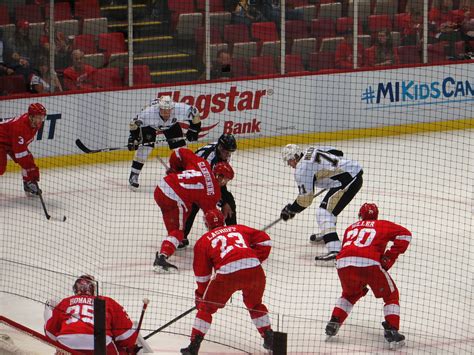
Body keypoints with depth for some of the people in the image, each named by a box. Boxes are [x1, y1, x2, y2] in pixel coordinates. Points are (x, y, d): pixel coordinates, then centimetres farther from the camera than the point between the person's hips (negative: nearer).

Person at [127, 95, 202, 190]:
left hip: (171, 124, 2)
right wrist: (133, 138, -25)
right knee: (144, 147, -17)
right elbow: (135, 123, -26)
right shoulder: (149, 112, -43)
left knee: (180, 147, -6)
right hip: (149, 125, -2)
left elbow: (194, 113, -18)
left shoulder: (180, 109, -39)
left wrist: (194, 129, -11)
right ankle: (134, 176, -6)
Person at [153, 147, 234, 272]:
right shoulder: (213, 192, -1)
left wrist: (174, 169, 31)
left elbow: (180, 152, 16)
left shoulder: (201, 163, 12)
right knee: (177, 231, 0)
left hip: (161, 187, 8)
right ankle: (161, 257, -21)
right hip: (174, 200, -8)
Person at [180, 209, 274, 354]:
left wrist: (200, 296, 34)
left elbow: (202, 275, 23)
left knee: (206, 308, 15)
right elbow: (264, 240, 20)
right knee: (255, 305, 31)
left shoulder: (203, 241, 21)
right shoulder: (239, 229, 28)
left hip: (227, 273, -3)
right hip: (254, 270, 3)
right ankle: (270, 339, 30)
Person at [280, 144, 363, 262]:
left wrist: (291, 210, 7)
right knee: (329, 207, 32)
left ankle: (334, 251, -31)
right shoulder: (311, 150, 15)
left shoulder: (302, 169, -10)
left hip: (348, 180, -10)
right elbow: (338, 153, 25)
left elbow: (306, 198, -8)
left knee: (324, 212, -15)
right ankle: (327, 234, 54)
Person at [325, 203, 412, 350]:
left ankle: (334, 322, 23)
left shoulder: (351, 228, 35)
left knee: (350, 293, 34)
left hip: (343, 263, 4)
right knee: (391, 295, 14)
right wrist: (390, 256, 11)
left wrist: (360, 283, 39)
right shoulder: (382, 225, 24)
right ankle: (391, 331, 0)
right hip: (369, 263, -4)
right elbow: (405, 234, 11)